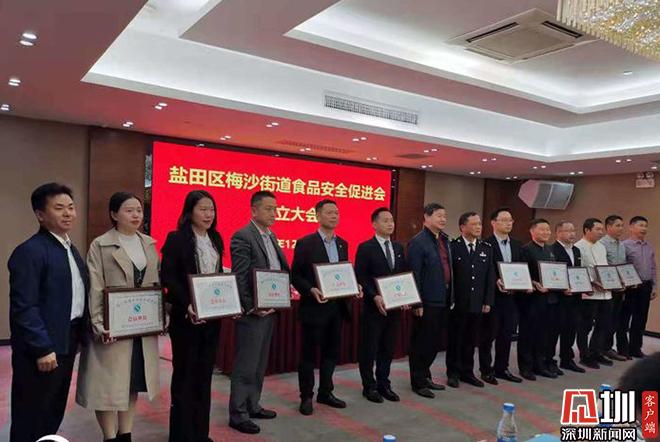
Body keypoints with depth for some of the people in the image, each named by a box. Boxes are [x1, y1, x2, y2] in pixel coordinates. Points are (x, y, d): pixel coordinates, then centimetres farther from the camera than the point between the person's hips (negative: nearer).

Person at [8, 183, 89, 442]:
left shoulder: (71, 249, 13)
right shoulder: (29, 251, -16)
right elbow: (23, 307, -20)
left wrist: (80, 337, 11)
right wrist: (42, 349, -21)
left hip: (66, 344, 9)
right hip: (41, 349, -9)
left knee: (54, 415, 19)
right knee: (31, 420, 6)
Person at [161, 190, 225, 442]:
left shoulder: (215, 239, 10)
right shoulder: (176, 238, -8)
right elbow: (167, 277, -14)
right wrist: (187, 304, -24)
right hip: (186, 316, -6)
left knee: (205, 374, 13)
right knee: (185, 375, 5)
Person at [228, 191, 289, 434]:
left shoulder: (271, 236, 12)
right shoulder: (242, 236, -14)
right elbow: (239, 278, -18)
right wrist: (252, 307, -20)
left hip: (270, 310, 9)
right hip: (252, 312, -9)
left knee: (260, 365, 18)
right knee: (245, 366, 2)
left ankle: (253, 406, 32)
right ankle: (238, 415, 15)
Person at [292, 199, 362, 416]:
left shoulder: (343, 244, 10)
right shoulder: (305, 243, -9)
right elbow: (295, 275, -9)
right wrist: (311, 290, -23)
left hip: (337, 306, 6)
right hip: (314, 307, -6)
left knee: (331, 352, 15)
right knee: (309, 354, 6)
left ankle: (325, 392, 30)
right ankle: (306, 396, 20)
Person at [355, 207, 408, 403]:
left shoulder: (399, 247, 11)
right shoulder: (365, 248, -8)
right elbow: (360, 277, -11)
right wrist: (375, 297, -21)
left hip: (395, 307, 6)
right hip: (373, 307, -5)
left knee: (388, 348, 14)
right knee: (369, 349, 5)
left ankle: (384, 384, 26)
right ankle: (369, 386, 18)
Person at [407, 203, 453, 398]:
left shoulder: (445, 240, 12)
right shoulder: (418, 242, -12)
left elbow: (449, 269, 14)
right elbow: (414, 275, -15)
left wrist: (450, 298, 12)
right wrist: (417, 304, -17)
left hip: (443, 300, 8)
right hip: (427, 302, -8)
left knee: (434, 342, 17)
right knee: (421, 343, 5)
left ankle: (425, 375, 33)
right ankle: (418, 382, 18)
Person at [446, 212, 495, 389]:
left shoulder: (486, 248, 8)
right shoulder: (452, 246, -7)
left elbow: (490, 277, 8)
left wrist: (488, 301, 3)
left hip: (477, 304, 4)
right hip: (457, 303, -4)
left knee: (471, 340, 12)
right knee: (455, 339, 8)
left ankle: (467, 372, 26)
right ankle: (453, 373, 21)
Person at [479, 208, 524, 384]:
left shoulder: (517, 245, 12)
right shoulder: (485, 244, -9)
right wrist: (495, 281, -24)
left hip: (511, 296, 6)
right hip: (492, 296, -6)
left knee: (507, 334, 11)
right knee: (488, 334, 5)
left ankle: (501, 368, 24)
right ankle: (486, 369, 17)